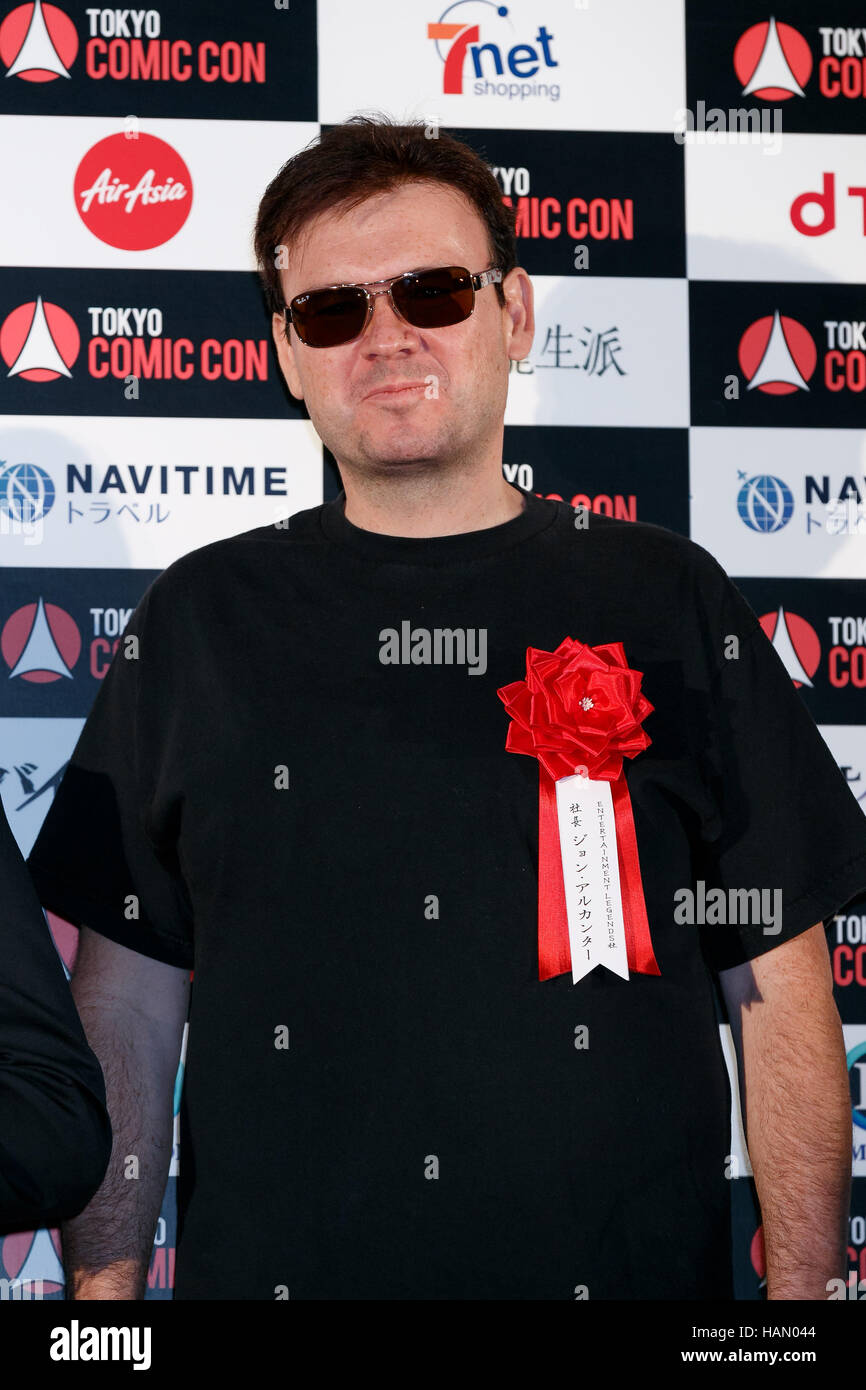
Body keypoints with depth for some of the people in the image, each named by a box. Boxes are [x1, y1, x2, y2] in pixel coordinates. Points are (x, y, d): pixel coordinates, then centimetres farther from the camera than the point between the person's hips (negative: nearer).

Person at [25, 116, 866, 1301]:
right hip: (267, 1268, 1)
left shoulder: (666, 602, 3)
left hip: (633, 1270, 0)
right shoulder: (202, 620, 5)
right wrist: (101, 1291, -1)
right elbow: (128, 1001, 5)